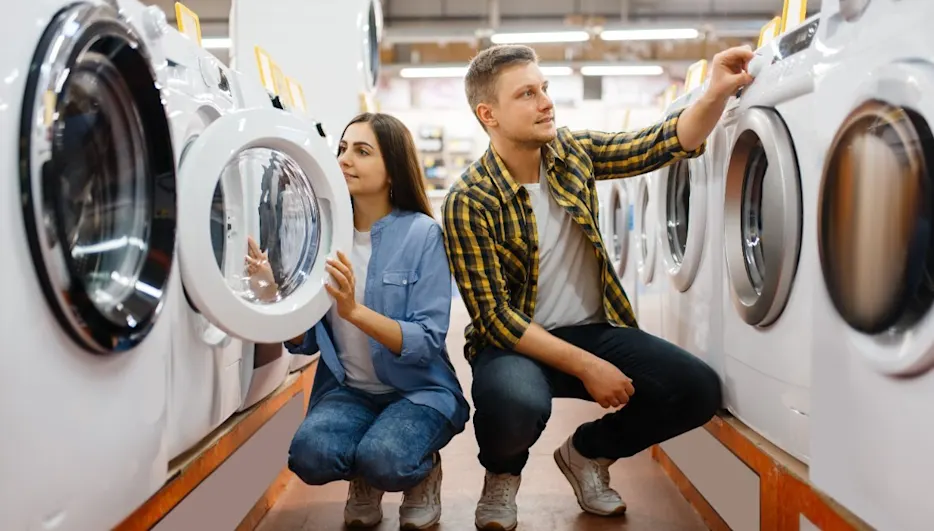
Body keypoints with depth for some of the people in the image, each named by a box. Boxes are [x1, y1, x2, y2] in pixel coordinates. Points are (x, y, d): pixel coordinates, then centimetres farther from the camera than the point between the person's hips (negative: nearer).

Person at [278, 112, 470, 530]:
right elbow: (305, 342, 1)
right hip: (346, 389, 3)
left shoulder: (421, 233, -12)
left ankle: (424, 470, 5)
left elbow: (428, 342, -18)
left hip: (418, 389, -3)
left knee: (384, 458, -32)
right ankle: (363, 481, 9)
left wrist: (354, 311, -33)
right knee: (309, 455, -27)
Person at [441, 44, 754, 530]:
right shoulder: (469, 201, -15)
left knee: (699, 390, -15)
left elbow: (667, 143, -2)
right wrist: (585, 367, -22)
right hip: (516, 342, -5)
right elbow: (495, 316, -18)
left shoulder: (574, 153, 1)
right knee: (517, 405, -39)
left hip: (595, 328, 5)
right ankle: (502, 474, 3)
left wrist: (717, 94, -23)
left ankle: (587, 451, 14)